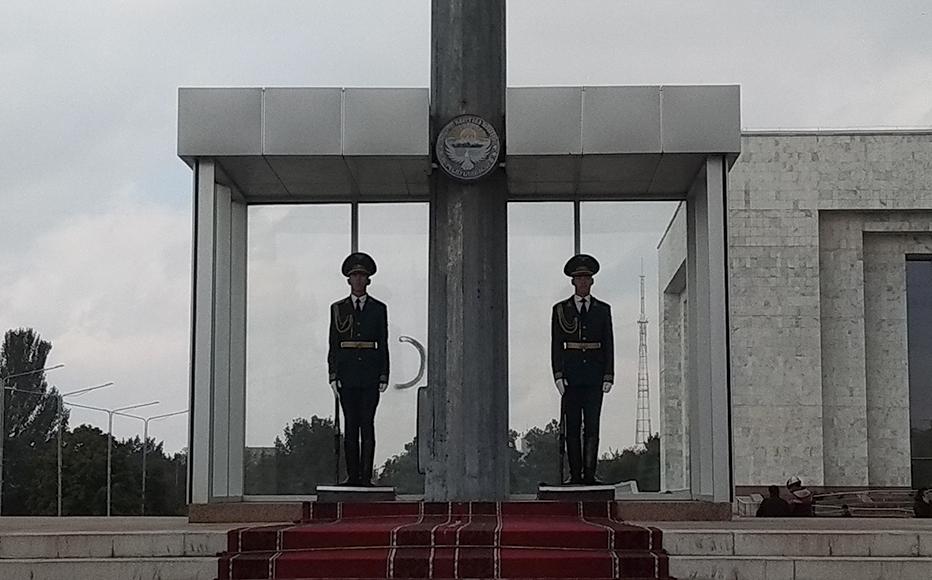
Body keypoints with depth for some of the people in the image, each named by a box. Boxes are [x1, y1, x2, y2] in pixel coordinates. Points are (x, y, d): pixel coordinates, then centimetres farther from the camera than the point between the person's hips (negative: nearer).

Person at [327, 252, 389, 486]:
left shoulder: (378, 308, 9)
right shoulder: (338, 308, 10)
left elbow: (383, 345, 7)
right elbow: (333, 345, 8)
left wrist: (384, 376, -1)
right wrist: (333, 376, -1)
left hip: (370, 373, -1)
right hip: (347, 373, 1)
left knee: (367, 423, -5)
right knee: (350, 424, 1)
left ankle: (366, 475, -5)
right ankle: (352, 474, 4)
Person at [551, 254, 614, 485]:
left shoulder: (603, 309, 12)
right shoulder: (561, 309, 9)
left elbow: (609, 344, 9)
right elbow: (556, 345, 4)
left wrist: (609, 376, 0)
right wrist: (558, 375, -6)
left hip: (594, 373, 1)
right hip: (571, 374, -1)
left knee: (592, 425, -4)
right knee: (572, 425, -2)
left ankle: (590, 473, -4)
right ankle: (575, 474, -1)